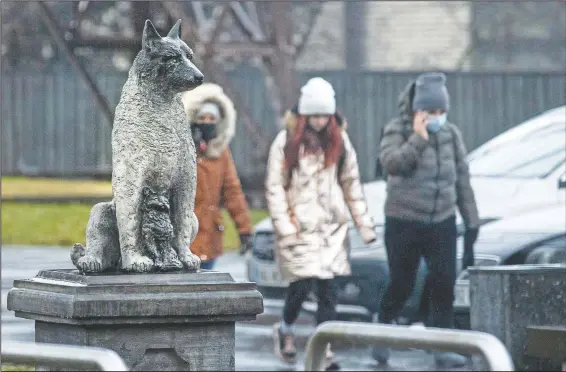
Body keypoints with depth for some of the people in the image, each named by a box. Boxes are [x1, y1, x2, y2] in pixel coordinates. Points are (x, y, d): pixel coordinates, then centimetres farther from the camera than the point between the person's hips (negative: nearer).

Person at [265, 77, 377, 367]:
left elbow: (351, 183, 10)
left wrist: (364, 223, 6)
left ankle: (323, 350, 1)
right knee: (302, 283, -7)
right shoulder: (286, 141, -5)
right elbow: (274, 187, -6)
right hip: (299, 225, -3)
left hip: (331, 226, 3)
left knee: (327, 287, -2)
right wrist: (284, 227, -13)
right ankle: (285, 330, 22)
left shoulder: (339, 140, 6)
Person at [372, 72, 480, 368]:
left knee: (444, 282, -7)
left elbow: (462, 178, 9)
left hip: (442, 222, 3)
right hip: (404, 221, -3)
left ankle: (443, 347, -4)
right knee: (401, 284, 3)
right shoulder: (398, 130, -6)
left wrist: (471, 220, 9)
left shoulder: (450, 133, 5)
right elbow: (391, 163, -25)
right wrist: (418, 138, -26)